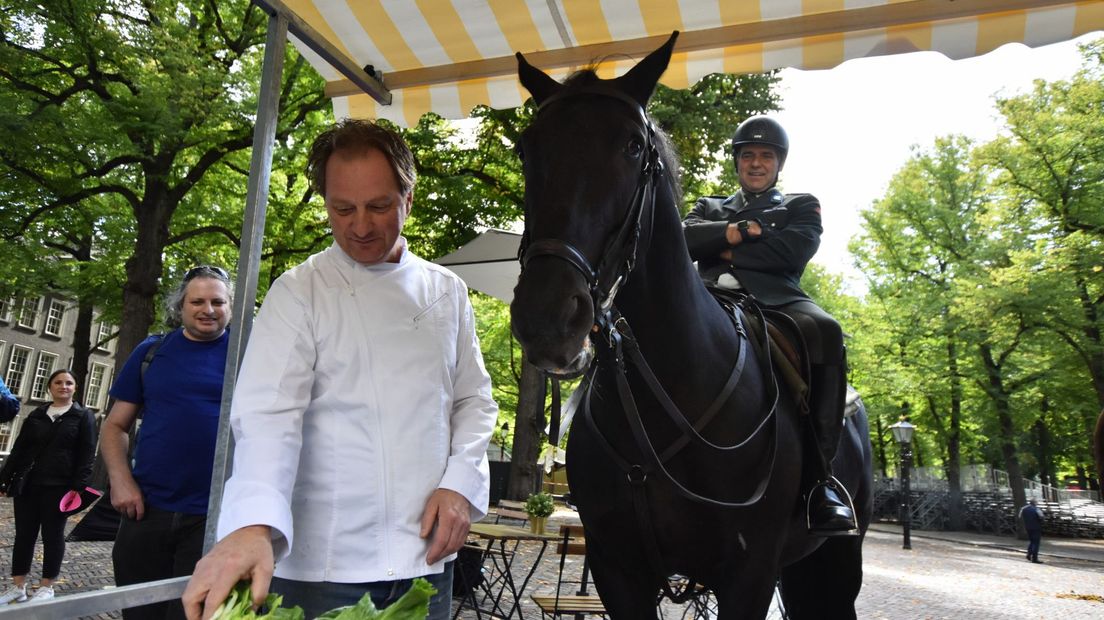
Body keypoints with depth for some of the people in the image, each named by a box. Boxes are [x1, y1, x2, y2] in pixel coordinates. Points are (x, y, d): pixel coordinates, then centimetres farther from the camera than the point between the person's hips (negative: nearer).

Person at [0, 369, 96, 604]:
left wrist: (79, 486, -13)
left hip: (58, 487, -4)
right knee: (24, 534, 8)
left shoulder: (83, 416, 1)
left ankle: (47, 587, 13)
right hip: (26, 484, 4)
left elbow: (87, 455, -4)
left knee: (52, 535, 3)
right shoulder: (36, 415, 12)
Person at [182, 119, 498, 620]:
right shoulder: (299, 292, -5)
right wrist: (253, 524, -32)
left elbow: (473, 400, 10)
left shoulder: (447, 292, 6)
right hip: (321, 562, -3)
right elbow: (268, 413, -16)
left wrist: (461, 484, -5)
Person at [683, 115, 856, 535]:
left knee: (825, 331, -36)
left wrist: (728, 251, 6)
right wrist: (739, 230, -1)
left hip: (777, 299, -1)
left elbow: (793, 250, 3)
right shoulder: (710, 208, 33)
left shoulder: (801, 205, 26)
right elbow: (685, 238, 9)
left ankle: (820, 474, -31)